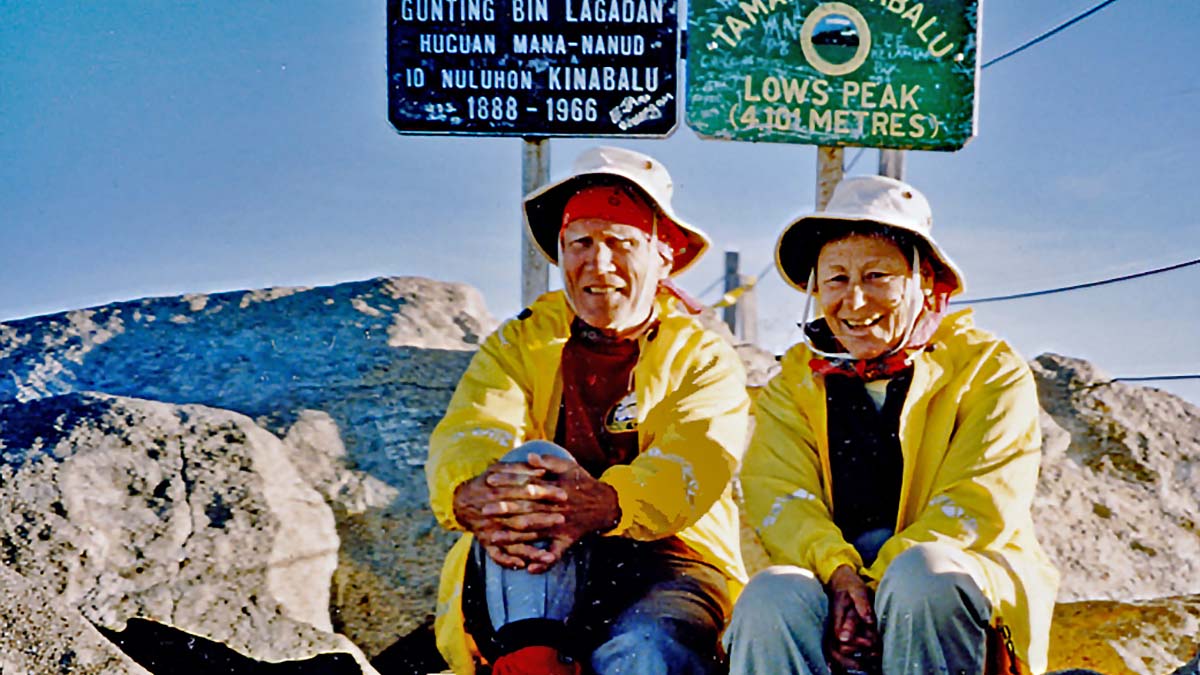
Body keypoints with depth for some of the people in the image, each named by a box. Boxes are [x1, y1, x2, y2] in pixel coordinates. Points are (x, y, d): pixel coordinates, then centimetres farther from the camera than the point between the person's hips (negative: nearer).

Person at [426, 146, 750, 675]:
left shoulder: (703, 356, 9)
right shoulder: (519, 344, 13)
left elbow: (696, 458, -13)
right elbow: (466, 432, -6)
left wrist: (606, 504, -36)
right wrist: (471, 495, -33)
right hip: (521, 587, 1)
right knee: (534, 459, -28)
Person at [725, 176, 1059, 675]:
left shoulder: (988, 370, 6)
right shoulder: (793, 384, 13)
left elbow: (978, 504, -8)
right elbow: (778, 496, -2)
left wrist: (882, 582, -21)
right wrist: (839, 573, -22)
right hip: (826, 578, 2)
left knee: (921, 570, -35)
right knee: (769, 599, -31)